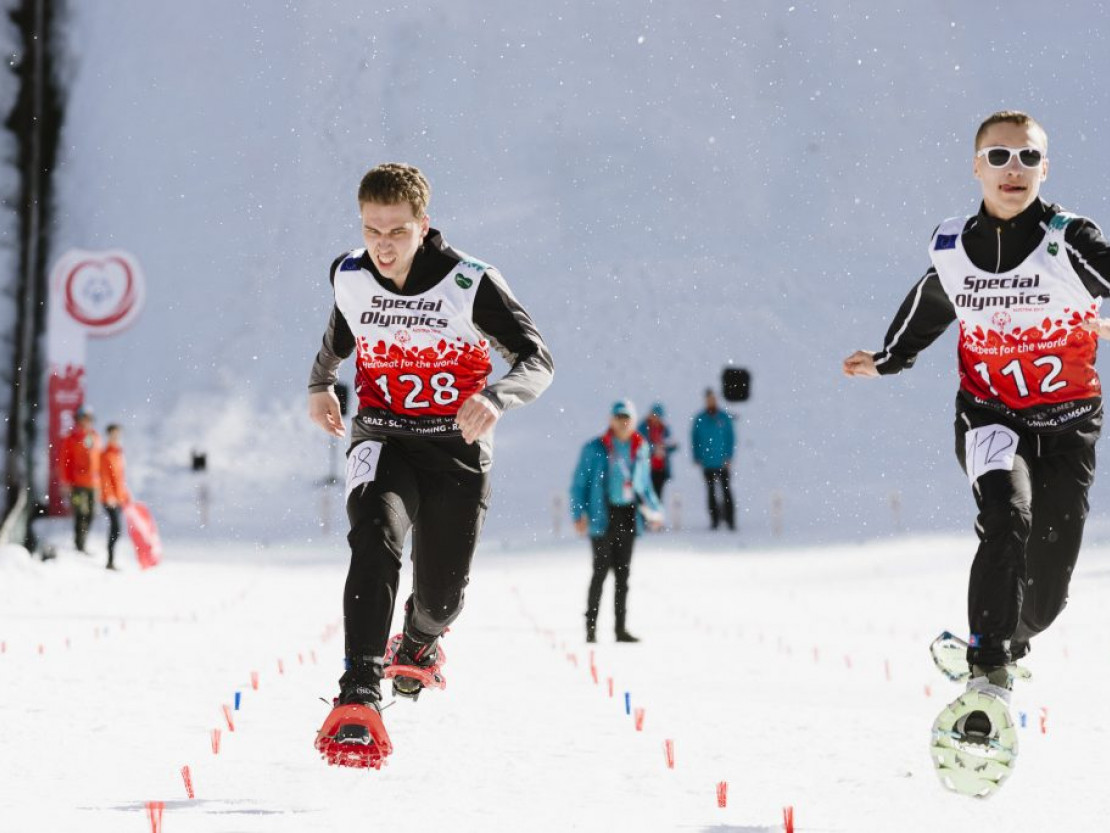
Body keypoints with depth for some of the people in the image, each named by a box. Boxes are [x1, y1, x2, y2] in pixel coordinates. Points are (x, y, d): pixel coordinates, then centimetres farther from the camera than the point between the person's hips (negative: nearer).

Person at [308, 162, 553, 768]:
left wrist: (495, 397, -35)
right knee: (377, 538, -30)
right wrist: (319, 384, 16)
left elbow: (537, 361, -17)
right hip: (382, 442, 1)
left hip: (457, 450, -1)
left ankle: (419, 640, 42)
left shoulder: (469, 284, -15)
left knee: (441, 596, 1)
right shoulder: (348, 277, -3)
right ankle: (358, 697, -39)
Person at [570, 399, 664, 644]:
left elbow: (645, 486, 22)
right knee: (601, 570, -8)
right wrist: (579, 513, -10)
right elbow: (579, 484, 2)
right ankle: (591, 627, -4)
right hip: (603, 516, -4)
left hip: (628, 516, 4)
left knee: (623, 573, 5)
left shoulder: (640, 449, 12)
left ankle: (621, 627, 8)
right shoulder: (595, 449, 0)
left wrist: (654, 511, 8)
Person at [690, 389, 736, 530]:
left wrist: (729, 457, -6)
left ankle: (730, 519, -3)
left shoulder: (724, 417, 1)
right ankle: (714, 519, 11)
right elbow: (694, 438, 8)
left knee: (726, 490, -4)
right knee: (711, 491, 6)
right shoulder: (699, 420, 3)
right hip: (707, 463, 1)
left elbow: (731, 437, 3)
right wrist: (697, 457, -1)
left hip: (722, 461, -1)